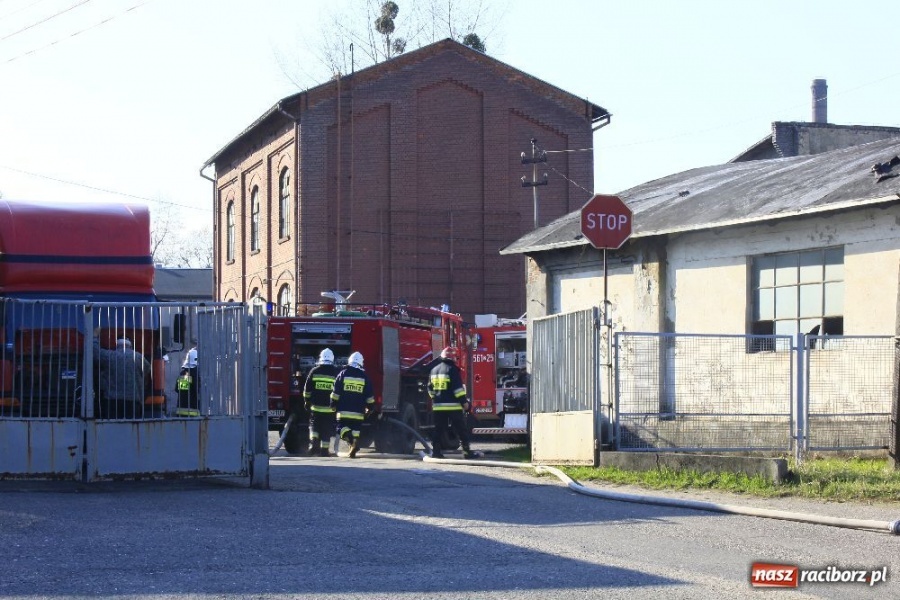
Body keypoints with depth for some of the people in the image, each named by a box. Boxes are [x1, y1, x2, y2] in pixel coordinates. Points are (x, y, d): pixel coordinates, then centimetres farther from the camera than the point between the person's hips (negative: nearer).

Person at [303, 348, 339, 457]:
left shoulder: (314, 371, 0)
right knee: (327, 429, 5)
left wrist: (307, 402, 13)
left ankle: (314, 443, -6)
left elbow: (307, 389, 3)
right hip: (330, 407, 0)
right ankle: (324, 450, 4)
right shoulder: (335, 372, 0)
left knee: (314, 425, 14)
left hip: (316, 406, 0)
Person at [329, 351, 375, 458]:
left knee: (342, 428, 0)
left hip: (344, 410, -2)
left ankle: (350, 438, -29)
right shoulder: (364, 377, 4)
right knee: (355, 429, 9)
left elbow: (335, 393, 0)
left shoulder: (343, 374, -1)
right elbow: (370, 396, 6)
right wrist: (370, 408, 15)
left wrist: (333, 405, 9)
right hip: (358, 412, 2)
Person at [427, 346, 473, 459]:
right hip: (453, 406, -6)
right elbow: (458, 388, -14)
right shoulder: (452, 369, -9)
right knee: (460, 429, -1)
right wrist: (464, 402, -10)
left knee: (438, 429, 9)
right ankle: (466, 451, -2)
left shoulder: (434, 370, 12)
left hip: (438, 405, 6)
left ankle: (435, 450, 4)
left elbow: (430, 389, 19)